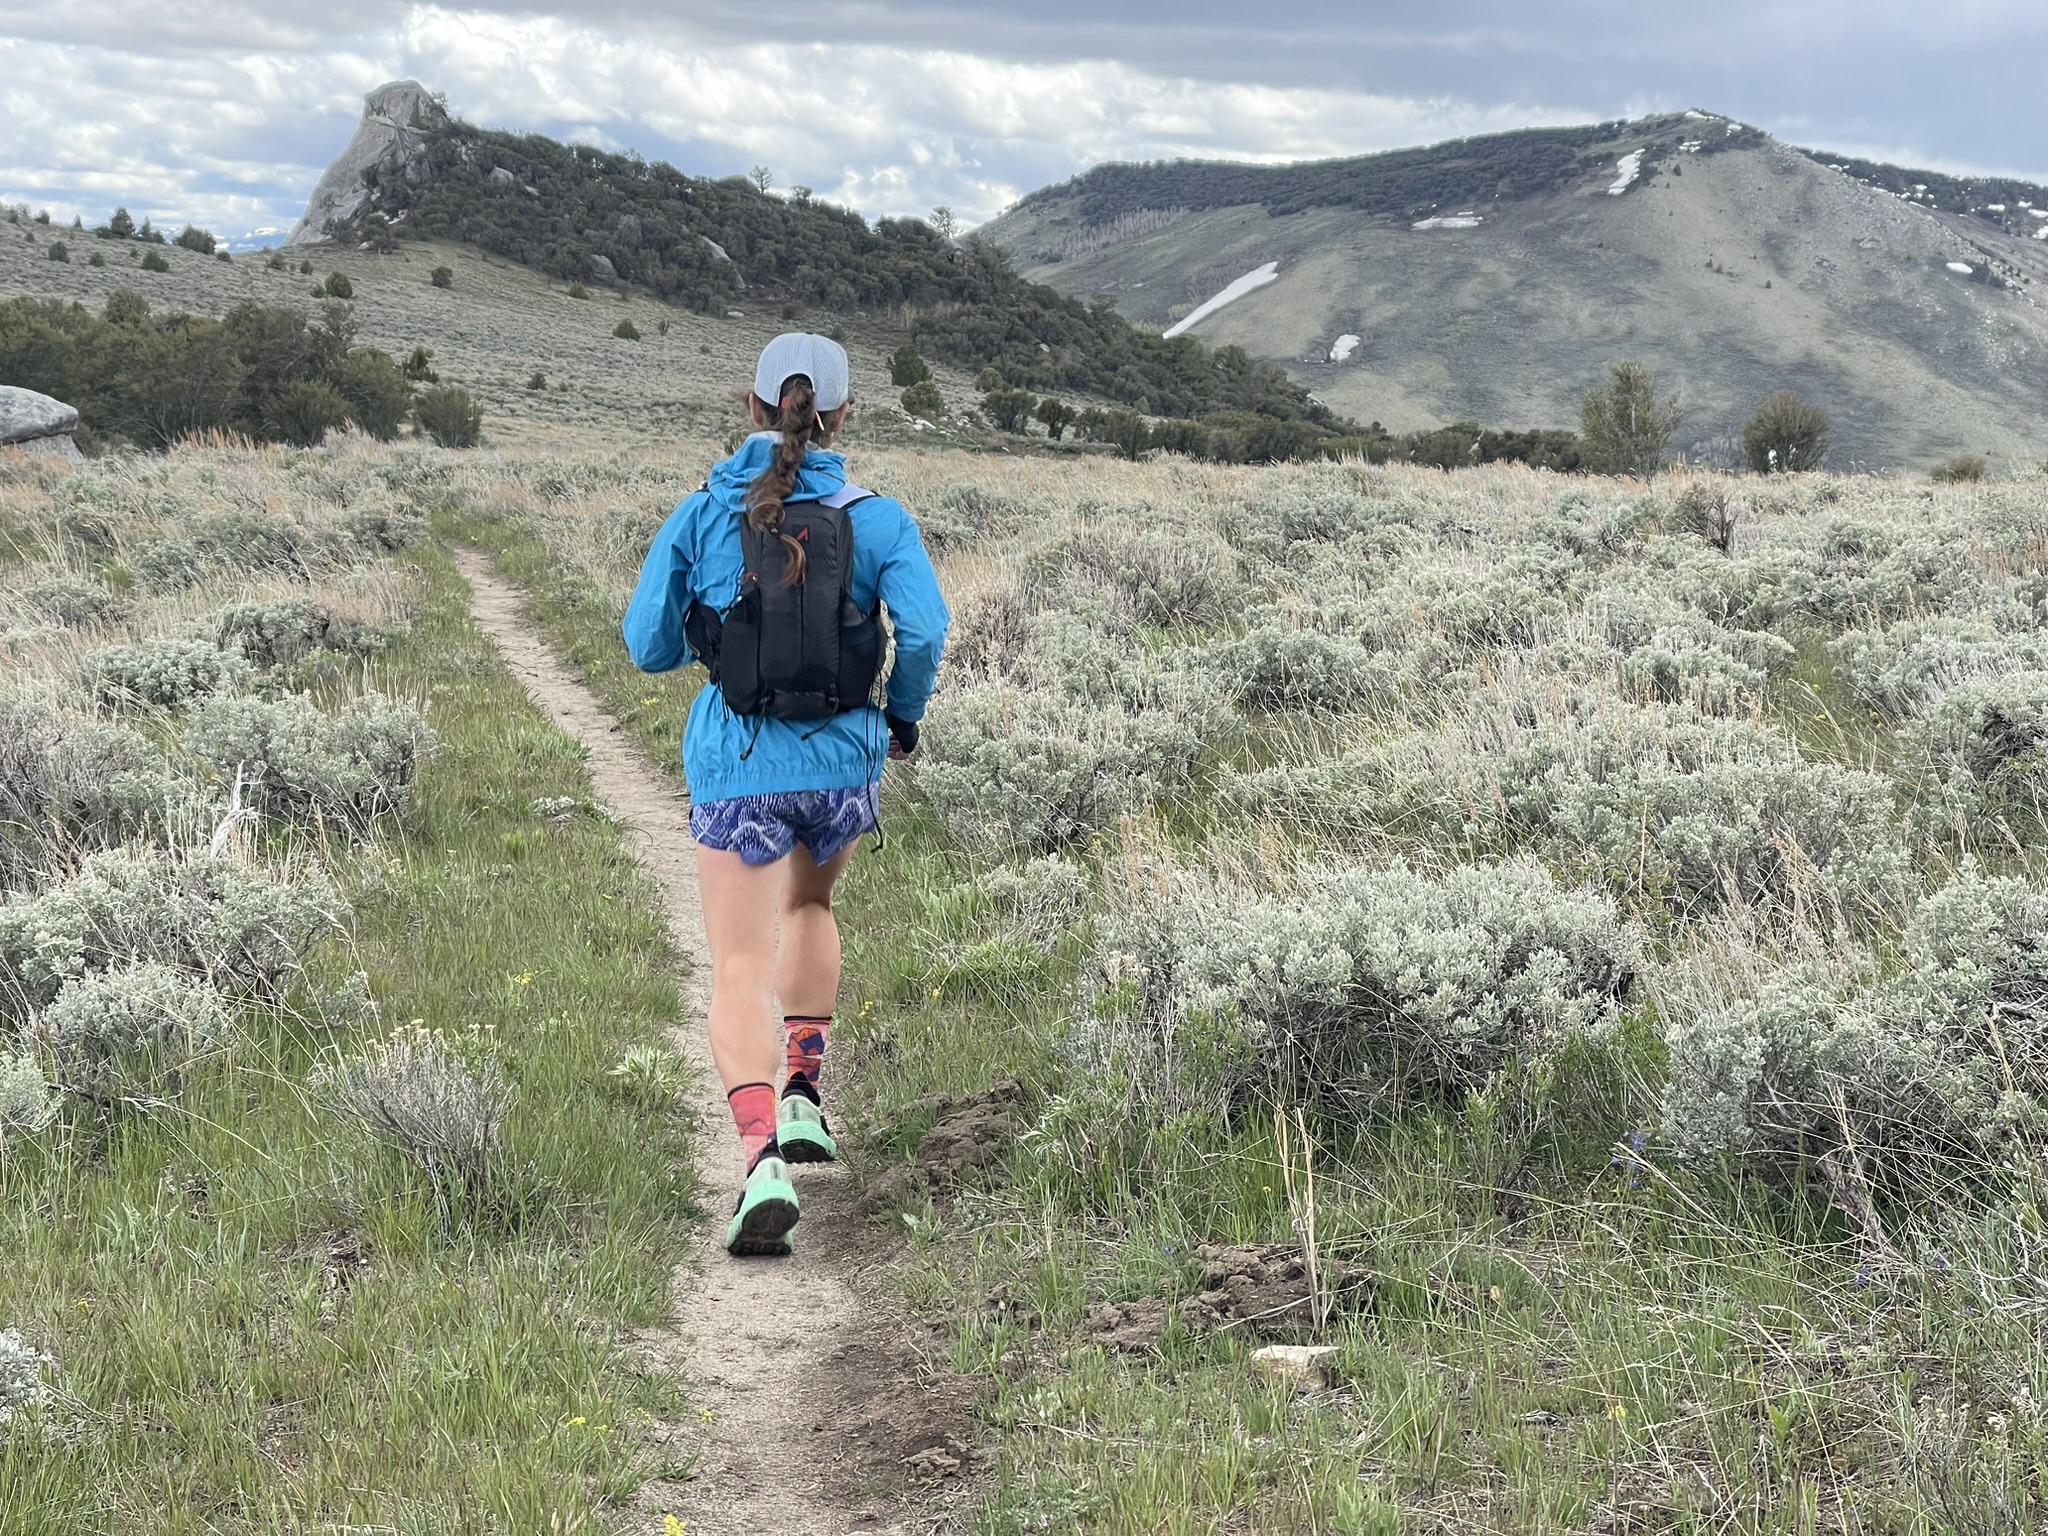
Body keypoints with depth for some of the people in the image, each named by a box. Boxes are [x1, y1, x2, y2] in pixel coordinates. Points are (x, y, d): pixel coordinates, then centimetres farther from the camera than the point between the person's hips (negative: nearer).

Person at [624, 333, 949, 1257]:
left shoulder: (701, 515, -1)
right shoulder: (876, 518, -3)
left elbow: (649, 646, 0)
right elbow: (923, 632, -15)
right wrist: (904, 715, 4)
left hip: (736, 765, -1)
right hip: (842, 761, 1)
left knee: (740, 971, -1)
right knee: (809, 905, 30)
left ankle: (762, 1156, -22)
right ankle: (802, 1097, 24)